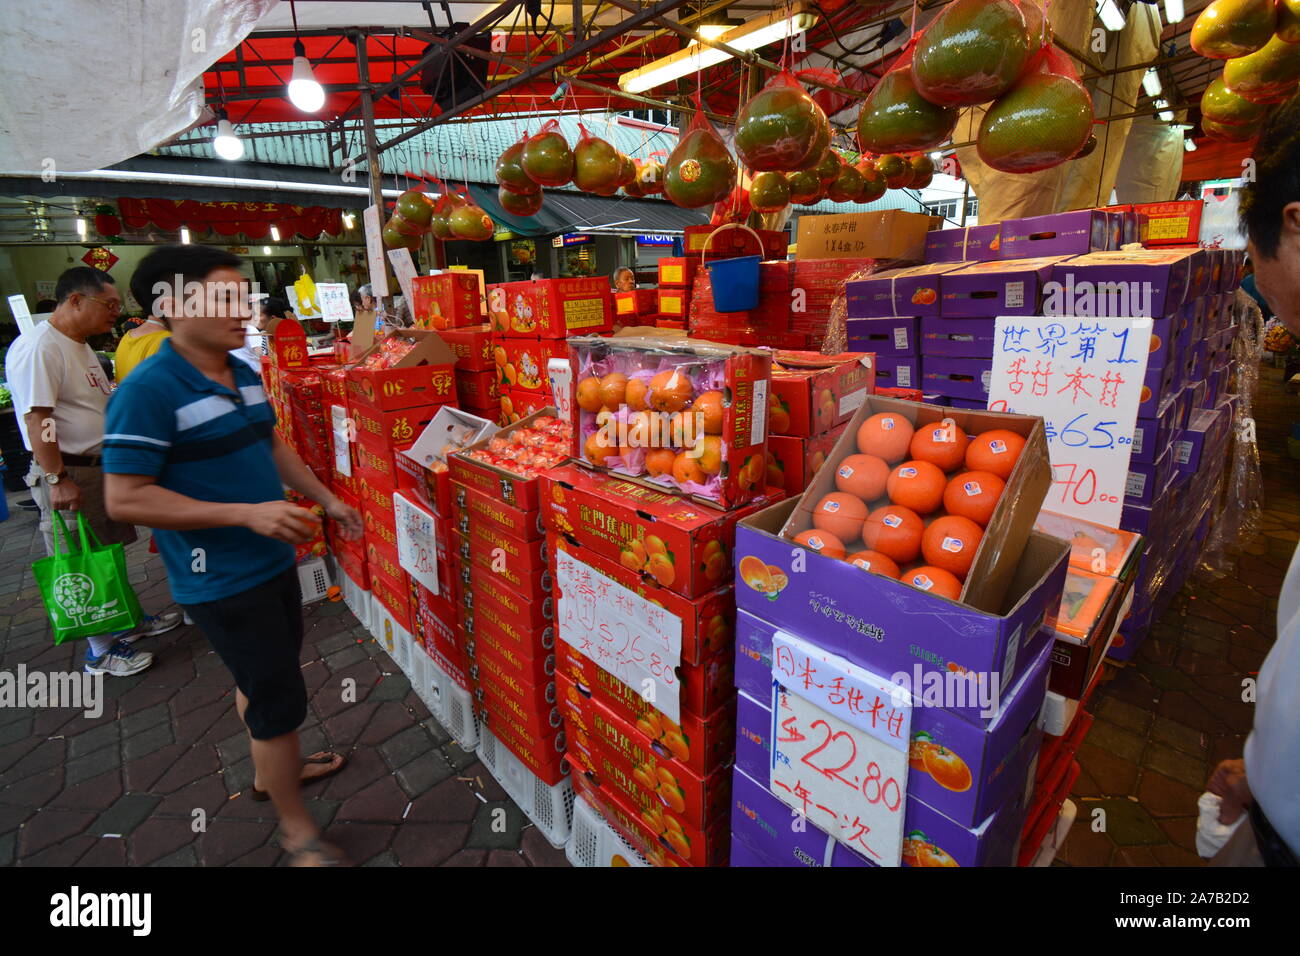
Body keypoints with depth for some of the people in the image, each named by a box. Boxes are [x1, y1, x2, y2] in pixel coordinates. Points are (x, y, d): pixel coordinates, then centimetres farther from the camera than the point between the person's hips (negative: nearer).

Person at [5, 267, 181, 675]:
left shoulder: (81, 346, 13)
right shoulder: (39, 348, -18)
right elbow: (36, 418, -23)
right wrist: (57, 479, -24)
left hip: (103, 466, 10)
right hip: (69, 475, -9)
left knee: (109, 550, 20)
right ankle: (101, 652, 13)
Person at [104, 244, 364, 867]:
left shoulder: (244, 373, 5)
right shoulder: (148, 391, -20)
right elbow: (124, 498, -21)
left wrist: (325, 498, 12)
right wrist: (247, 513, -26)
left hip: (272, 561, 8)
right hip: (222, 582, -8)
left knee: (262, 678, 25)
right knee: (281, 699, 1)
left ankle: (272, 769, 49)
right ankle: (299, 833, 22)